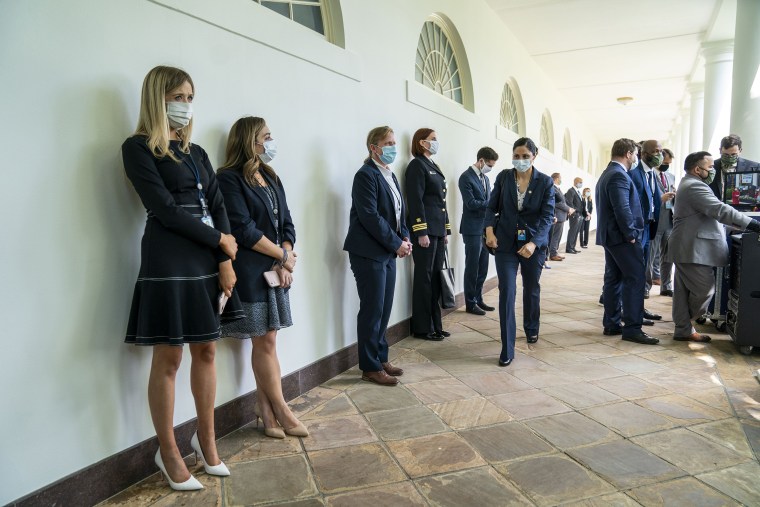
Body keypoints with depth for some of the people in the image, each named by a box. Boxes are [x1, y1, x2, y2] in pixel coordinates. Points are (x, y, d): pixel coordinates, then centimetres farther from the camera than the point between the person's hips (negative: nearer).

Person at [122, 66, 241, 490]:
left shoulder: (197, 152, 16)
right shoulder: (139, 148, -3)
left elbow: (218, 206, 8)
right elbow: (165, 209, -13)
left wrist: (226, 260, -5)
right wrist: (220, 240, -8)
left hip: (209, 261, 6)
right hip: (169, 261, -6)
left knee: (206, 351, 10)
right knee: (168, 359, 2)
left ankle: (206, 439, 25)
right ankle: (168, 452, 17)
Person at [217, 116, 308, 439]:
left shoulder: (271, 178, 16)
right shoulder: (230, 179, -7)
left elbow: (286, 223, 11)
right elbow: (243, 229, -15)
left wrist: (284, 262, -5)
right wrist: (283, 256, -7)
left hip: (276, 271, 7)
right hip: (251, 272, -7)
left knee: (264, 342, 10)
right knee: (265, 342, 1)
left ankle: (265, 409, 18)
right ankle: (281, 411, 12)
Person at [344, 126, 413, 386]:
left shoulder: (390, 176, 14)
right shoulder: (366, 175, -12)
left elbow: (398, 211, 16)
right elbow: (370, 216, -19)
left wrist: (405, 238, 0)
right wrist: (397, 244, -15)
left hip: (388, 252, 8)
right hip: (369, 253, -8)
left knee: (384, 309, 12)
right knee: (372, 310, -1)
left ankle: (381, 358, 25)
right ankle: (370, 367, 10)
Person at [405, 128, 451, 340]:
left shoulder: (433, 166, 19)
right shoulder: (417, 165, -6)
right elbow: (415, 201, -14)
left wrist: (446, 230, 17)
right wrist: (422, 233, -19)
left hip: (439, 231, 8)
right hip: (426, 231, -8)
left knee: (436, 278, 10)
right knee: (424, 279, -1)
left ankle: (435, 324, 18)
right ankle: (422, 328, 8)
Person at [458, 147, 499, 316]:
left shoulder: (485, 178, 15)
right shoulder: (466, 177, -11)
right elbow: (471, 203, -19)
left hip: (485, 228, 8)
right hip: (473, 229, -8)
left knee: (482, 268, 13)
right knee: (472, 268, 0)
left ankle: (478, 299, 24)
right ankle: (470, 304, 10)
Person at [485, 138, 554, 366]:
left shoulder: (545, 182, -6)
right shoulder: (503, 177, -2)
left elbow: (547, 216, -11)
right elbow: (492, 207, 3)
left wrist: (534, 243, -26)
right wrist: (489, 230, -16)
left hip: (534, 243, 1)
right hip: (506, 243, 0)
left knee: (531, 289, 18)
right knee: (507, 292, -8)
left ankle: (531, 329, 46)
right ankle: (507, 350, -4)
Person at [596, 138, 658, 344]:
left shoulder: (607, 174, 18)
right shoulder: (619, 175, -15)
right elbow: (623, 209, -23)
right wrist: (631, 234, -15)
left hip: (610, 235, 11)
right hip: (622, 236, -11)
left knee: (613, 279, 11)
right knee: (635, 279, -8)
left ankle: (611, 324, 15)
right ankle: (632, 328, -7)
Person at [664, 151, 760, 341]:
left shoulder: (688, 184, 20)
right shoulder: (694, 186, -16)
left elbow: (713, 209, 20)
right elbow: (720, 210, -23)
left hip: (686, 248, 11)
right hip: (692, 249, -11)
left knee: (684, 290, 11)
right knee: (705, 289, -5)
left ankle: (683, 329, 17)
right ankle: (685, 326, 12)